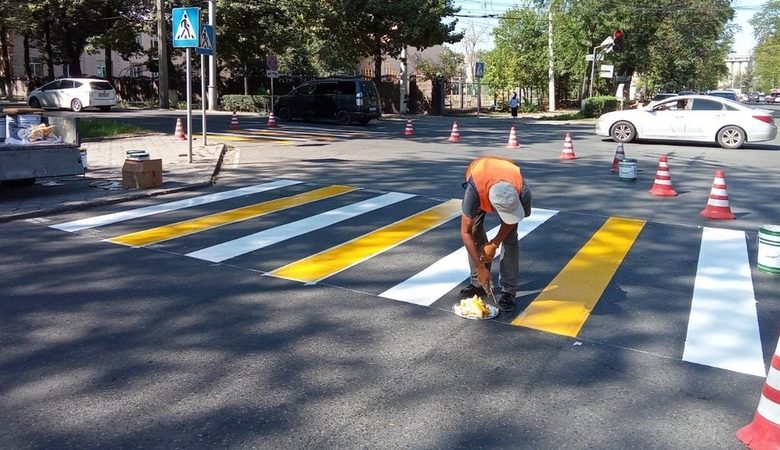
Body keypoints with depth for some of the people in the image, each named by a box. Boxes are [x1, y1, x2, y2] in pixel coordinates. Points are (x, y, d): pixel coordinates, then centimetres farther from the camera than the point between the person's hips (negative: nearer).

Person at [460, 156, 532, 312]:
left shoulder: (523, 193, -42)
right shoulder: (474, 191, -46)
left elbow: (511, 220, -17)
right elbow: (466, 232, -34)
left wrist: (494, 244, -19)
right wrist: (481, 268, -33)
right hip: (478, 181, 0)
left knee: (510, 238, -13)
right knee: (475, 232, -10)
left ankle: (508, 291, -6)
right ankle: (477, 283, 7)